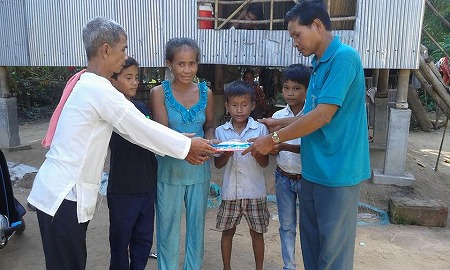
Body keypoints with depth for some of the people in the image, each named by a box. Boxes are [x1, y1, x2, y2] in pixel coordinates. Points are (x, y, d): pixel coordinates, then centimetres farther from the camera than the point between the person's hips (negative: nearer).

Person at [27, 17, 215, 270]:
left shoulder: (84, 83, 9)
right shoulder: (99, 89, -21)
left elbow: (137, 129, 8)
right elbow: (143, 129, -14)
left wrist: (181, 147, 7)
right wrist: (188, 145, 0)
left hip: (60, 190, 9)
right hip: (63, 195, -9)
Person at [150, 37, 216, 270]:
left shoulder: (206, 93, 1)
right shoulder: (159, 93, -7)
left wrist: (209, 142, -11)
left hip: (199, 170, 3)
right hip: (169, 169, -2)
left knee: (197, 225, 15)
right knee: (168, 227, 9)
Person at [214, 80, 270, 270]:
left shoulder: (260, 129, -4)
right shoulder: (220, 131, -1)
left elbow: (265, 163, -5)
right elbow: (217, 164, 2)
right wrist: (226, 154, -19)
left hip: (255, 191, -1)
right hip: (230, 191, 1)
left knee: (257, 232, 13)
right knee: (228, 231, 14)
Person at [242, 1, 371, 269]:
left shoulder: (344, 57, -15)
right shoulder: (320, 63, 13)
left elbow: (323, 116, -21)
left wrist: (274, 139, -15)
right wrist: (278, 124, 13)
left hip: (337, 171, -9)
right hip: (314, 169, 9)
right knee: (311, 242, 19)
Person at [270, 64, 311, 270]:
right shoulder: (278, 116, 0)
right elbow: (274, 150, 3)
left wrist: (284, 146, -33)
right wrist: (270, 146, -21)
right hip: (283, 178, 3)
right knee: (287, 225, 14)